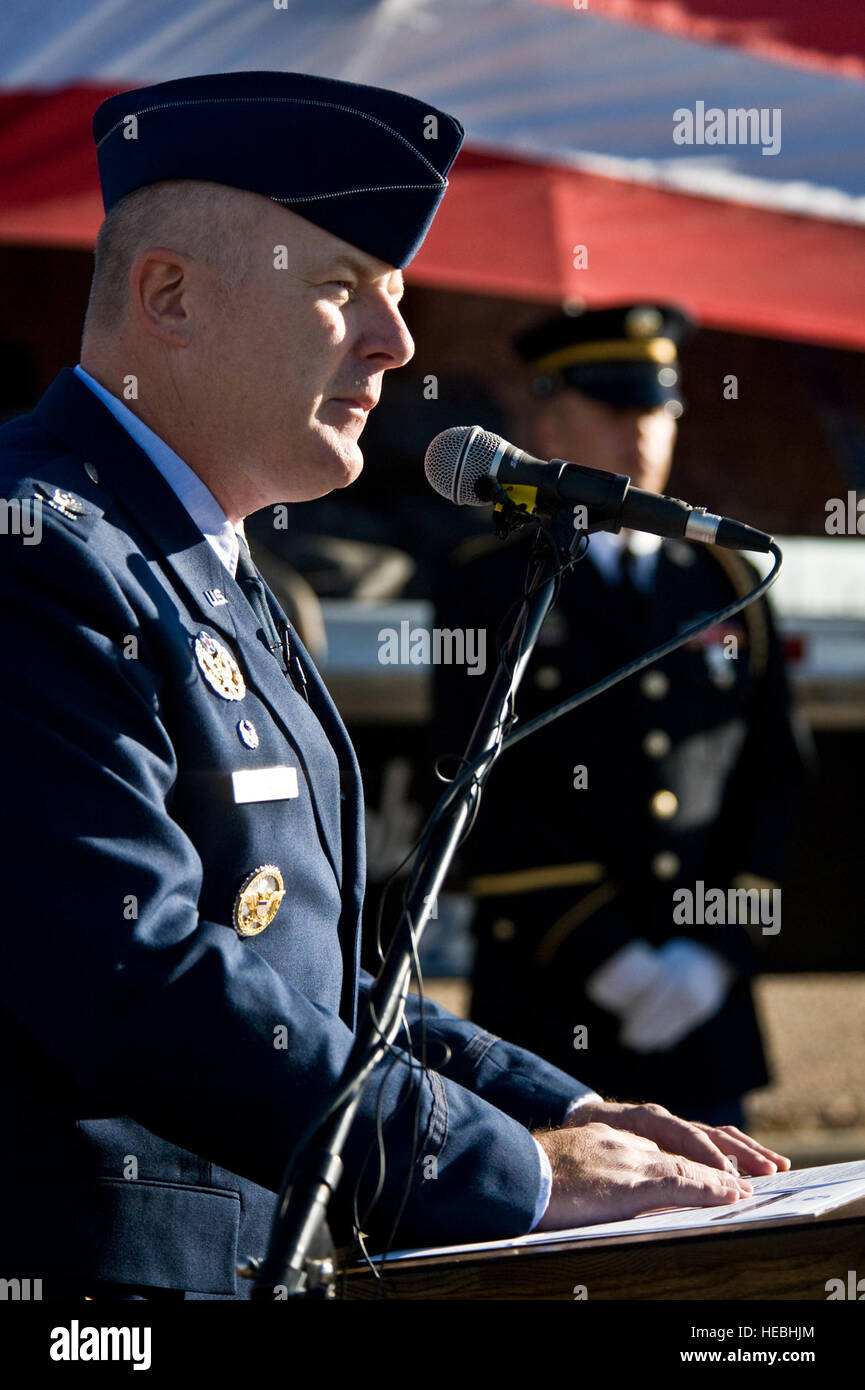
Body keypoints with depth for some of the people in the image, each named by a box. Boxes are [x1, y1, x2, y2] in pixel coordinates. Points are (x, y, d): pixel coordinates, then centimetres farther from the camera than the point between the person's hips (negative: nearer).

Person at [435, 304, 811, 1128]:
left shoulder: (726, 586, 15)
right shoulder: (489, 589, 4)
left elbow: (775, 775, 11)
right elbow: (489, 790, -5)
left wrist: (718, 950, -3)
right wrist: (603, 955, -12)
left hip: (707, 1009, 4)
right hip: (548, 1012, -3)